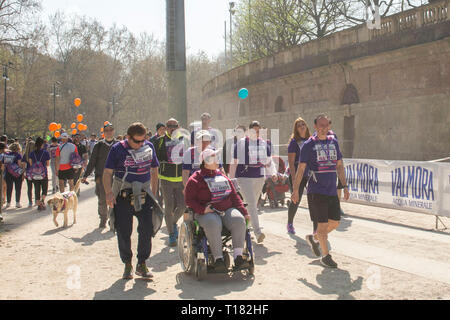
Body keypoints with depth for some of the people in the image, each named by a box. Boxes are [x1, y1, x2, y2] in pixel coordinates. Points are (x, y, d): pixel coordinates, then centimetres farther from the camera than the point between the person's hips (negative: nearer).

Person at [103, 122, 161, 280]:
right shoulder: (117, 149, -5)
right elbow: (107, 172, -4)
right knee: (123, 232, 2)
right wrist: (109, 193, -17)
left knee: (147, 230, -2)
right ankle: (127, 264, 18)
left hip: (143, 195, 2)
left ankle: (142, 264, 12)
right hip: (123, 196, -2)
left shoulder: (149, 146, 5)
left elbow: (154, 170, 15)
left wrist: (153, 194, 13)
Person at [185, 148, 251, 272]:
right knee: (213, 224, -39)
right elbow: (189, 200, 0)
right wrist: (202, 209, -19)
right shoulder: (195, 179, 6)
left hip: (227, 210, 4)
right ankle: (218, 259, -34)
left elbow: (234, 196, 22)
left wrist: (244, 212, 9)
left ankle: (238, 257, -28)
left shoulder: (223, 177, 23)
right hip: (208, 213, -4)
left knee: (239, 220, -29)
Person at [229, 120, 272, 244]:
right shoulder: (240, 143, -1)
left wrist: (267, 163, -7)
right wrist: (231, 180, -1)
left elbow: (269, 161, 17)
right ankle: (258, 232, -21)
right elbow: (234, 163, 2)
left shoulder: (264, 144, 11)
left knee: (253, 204, 12)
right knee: (251, 204, -15)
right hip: (244, 176, -5)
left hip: (259, 177, 5)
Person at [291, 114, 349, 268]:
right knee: (323, 224, -3)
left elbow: (339, 165, 17)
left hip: (332, 191, 6)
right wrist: (295, 190, -7)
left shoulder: (333, 142, 12)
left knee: (335, 222, 9)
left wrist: (345, 186, 11)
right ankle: (326, 256, 10)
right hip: (316, 191, -6)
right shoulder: (308, 145, -4)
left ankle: (313, 238, 32)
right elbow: (301, 168, -3)